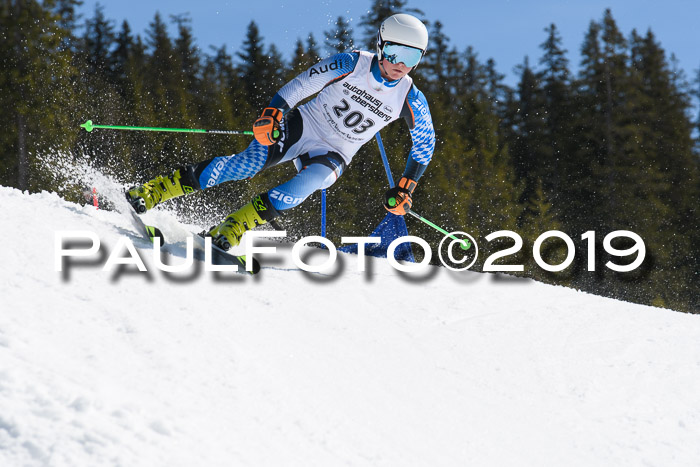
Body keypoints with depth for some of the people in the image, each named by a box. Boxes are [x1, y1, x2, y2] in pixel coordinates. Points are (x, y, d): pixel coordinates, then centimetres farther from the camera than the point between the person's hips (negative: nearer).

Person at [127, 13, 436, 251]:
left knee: (303, 187, -34)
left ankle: (234, 228, -26)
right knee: (247, 165, -23)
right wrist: (272, 112, -24)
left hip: (332, 156, 1)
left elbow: (425, 144, 5)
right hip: (302, 126, -1)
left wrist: (405, 188, -2)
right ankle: (155, 190, -18)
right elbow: (303, 84, -9)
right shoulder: (351, 65, -12)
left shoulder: (411, 100, -8)